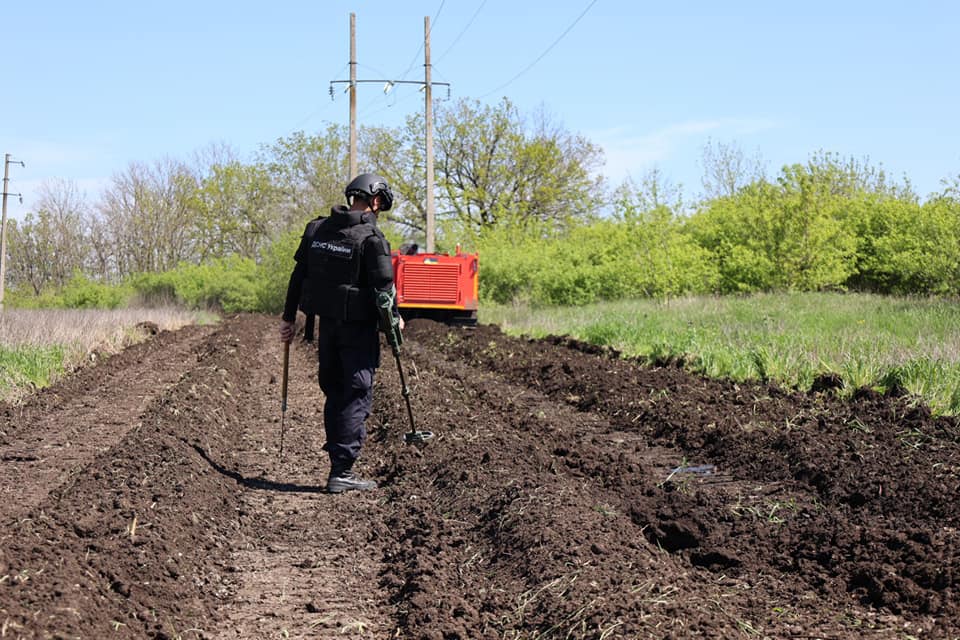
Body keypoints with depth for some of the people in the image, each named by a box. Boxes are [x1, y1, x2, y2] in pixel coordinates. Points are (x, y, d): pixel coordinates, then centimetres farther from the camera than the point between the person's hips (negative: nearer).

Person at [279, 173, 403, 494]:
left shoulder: (316, 229, 5)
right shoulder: (372, 239, -15)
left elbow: (298, 276, 9)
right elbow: (383, 289, -14)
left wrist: (288, 317, 16)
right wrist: (393, 323, 2)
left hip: (326, 322, 6)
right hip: (359, 326, -6)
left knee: (334, 392, 18)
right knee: (357, 396, -2)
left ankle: (339, 464, 25)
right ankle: (342, 471, -7)